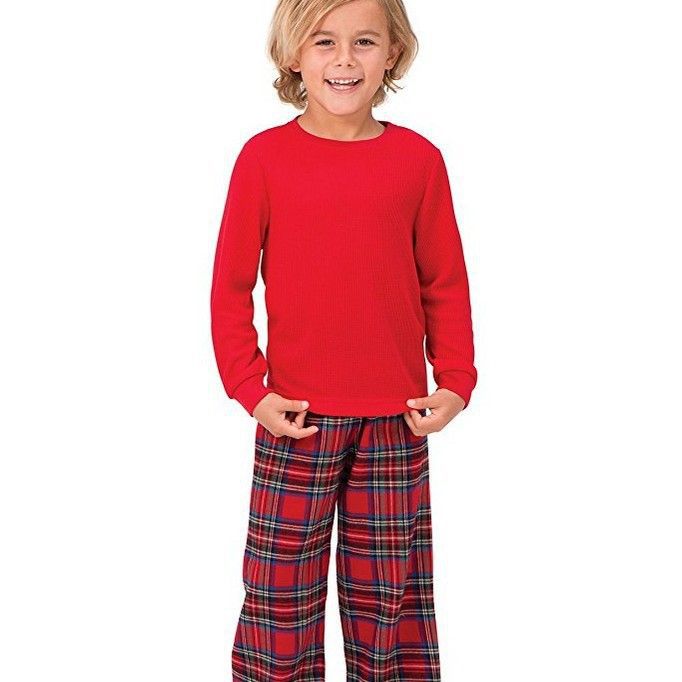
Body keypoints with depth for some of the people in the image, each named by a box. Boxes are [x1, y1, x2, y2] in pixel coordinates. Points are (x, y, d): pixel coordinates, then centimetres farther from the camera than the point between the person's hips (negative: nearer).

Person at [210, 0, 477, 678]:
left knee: (391, 597, 12)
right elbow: (230, 286, 1)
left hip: (397, 422, 1)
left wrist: (455, 383, 0)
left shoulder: (419, 158, 0)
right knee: (280, 596, 7)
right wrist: (249, 388, -6)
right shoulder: (264, 155, -3)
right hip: (296, 419, -1)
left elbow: (445, 284, 6)